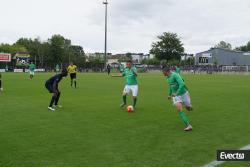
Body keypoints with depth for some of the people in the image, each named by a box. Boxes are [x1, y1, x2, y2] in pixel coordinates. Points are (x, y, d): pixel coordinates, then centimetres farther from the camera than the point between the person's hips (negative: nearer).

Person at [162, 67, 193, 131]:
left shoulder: (175, 75, -22)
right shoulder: (167, 78, 3)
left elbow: (182, 84, -33)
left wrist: (176, 93, -42)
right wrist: (169, 94, 31)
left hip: (183, 94, -5)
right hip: (175, 95, 5)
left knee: (188, 108, 13)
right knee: (179, 109, -20)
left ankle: (188, 106, 53)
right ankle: (188, 126, -21)